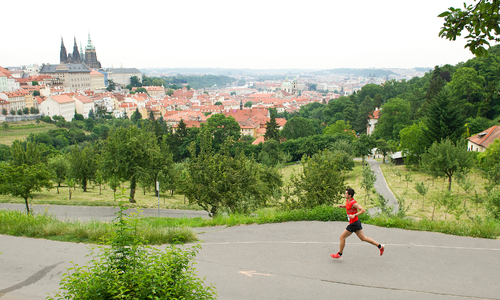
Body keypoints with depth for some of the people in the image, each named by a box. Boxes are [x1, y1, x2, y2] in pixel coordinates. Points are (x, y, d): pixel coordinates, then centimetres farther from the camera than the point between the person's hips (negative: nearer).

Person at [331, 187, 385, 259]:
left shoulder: (353, 203, -21)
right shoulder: (348, 201, 6)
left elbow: (363, 210, -24)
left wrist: (354, 215, -31)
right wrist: (343, 206, 9)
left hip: (354, 223, -10)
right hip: (356, 222, 10)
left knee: (342, 237, -1)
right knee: (363, 238, 16)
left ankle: (339, 254, 12)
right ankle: (380, 246, 20)